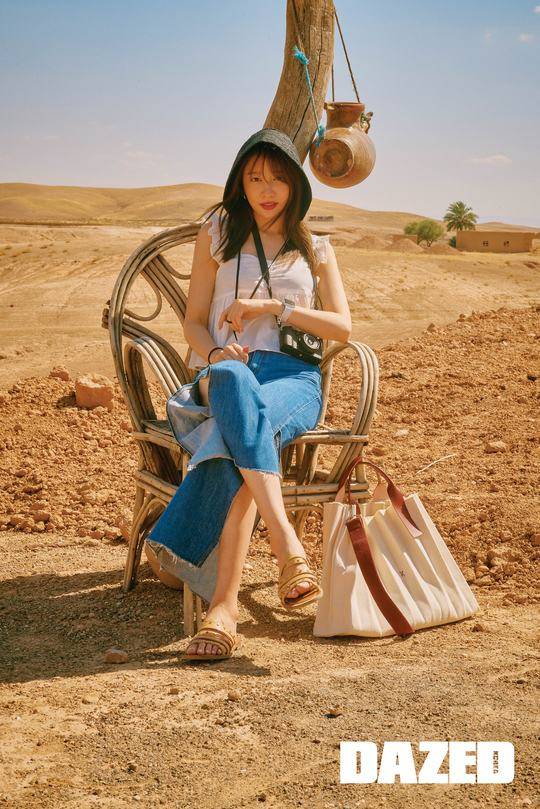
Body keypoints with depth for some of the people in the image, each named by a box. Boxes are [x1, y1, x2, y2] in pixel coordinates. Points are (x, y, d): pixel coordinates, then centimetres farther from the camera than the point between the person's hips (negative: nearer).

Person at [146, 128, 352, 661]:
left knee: (237, 436, -38)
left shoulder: (315, 249, 20)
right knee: (235, 381, -42)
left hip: (293, 379, 0)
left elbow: (342, 328, 7)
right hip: (223, 373, 0)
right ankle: (286, 544, -54)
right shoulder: (217, 233, 18)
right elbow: (193, 321, 12)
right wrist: (216, 354, -11)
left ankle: (222, 605, -45)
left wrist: (272, 306, -5)